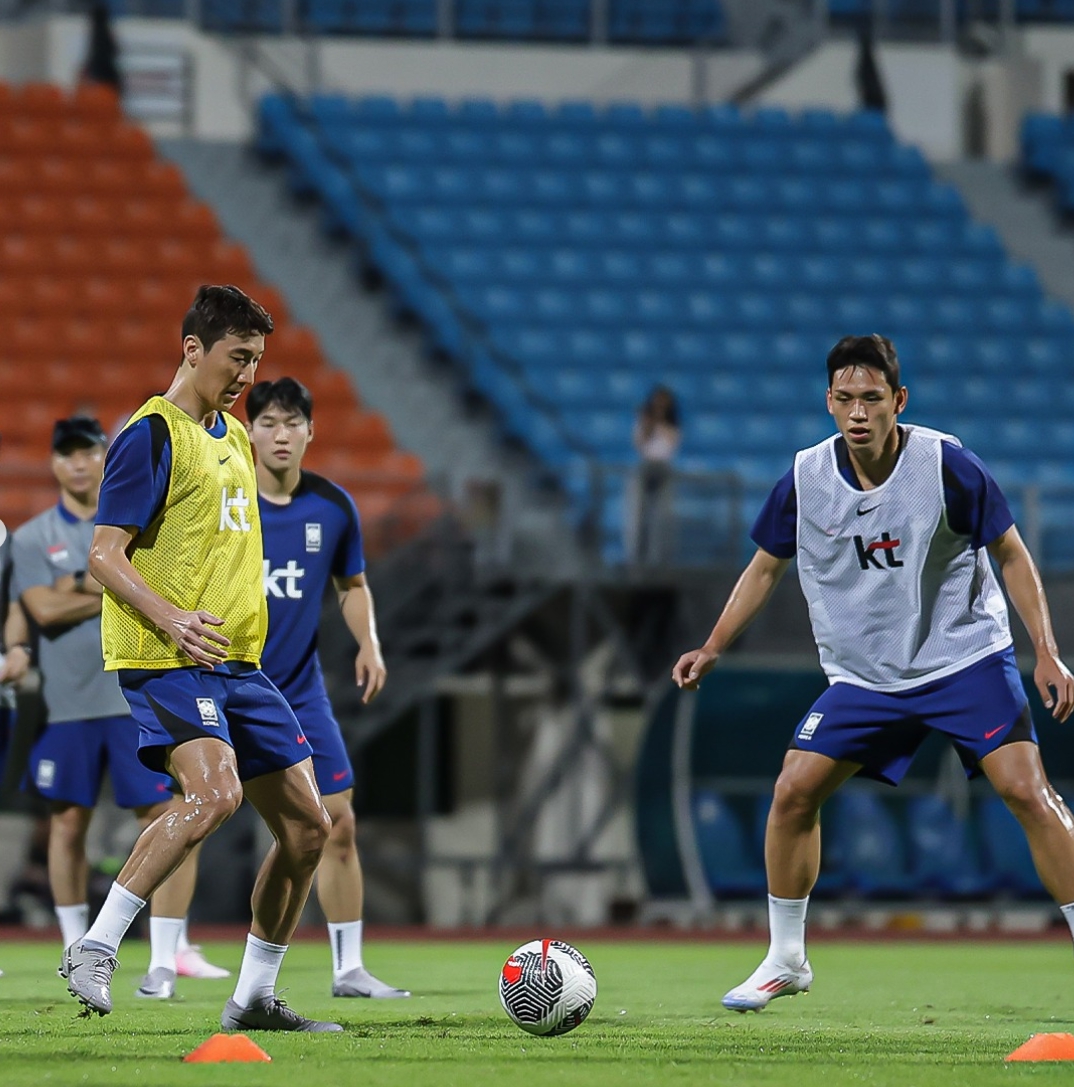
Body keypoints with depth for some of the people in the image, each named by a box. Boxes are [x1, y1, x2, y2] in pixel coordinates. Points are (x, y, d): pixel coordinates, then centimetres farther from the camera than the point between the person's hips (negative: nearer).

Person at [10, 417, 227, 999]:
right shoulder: (33, 537, 6)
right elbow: (45, 610, -9)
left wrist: (83, 586, -11)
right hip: (67, 703, 1)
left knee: (167, 819, -8)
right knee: (68, 821, 6)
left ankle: (164, 957, -5)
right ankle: (75, 946, 21)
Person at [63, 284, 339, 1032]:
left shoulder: (234, 436, 18)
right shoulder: (153, 435, -8)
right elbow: (105, 555, -14)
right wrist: (169, 619, -28)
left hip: (236, 662, 9)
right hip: (166, 661, -9)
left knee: (308, 825, 6)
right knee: (215, 793, -31)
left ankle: (255, 998, 17)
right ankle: (95, 950, -23)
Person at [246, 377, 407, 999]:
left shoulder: (333, 507, 2)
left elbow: (352, 584, 17)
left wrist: (369, 644, 1)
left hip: (301, 689, 4)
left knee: (338, 824, 2)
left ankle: (349, 969, 12)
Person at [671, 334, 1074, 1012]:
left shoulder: (946, 465, -15)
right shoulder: (805, 480, -7)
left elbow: (1011, 555, -5)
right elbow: (767, 566, 11)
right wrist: (713, 649, 5)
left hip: (966, 658, -3)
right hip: (864, 675, 3)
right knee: (794, 792, -6)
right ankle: (786, 961, 11)